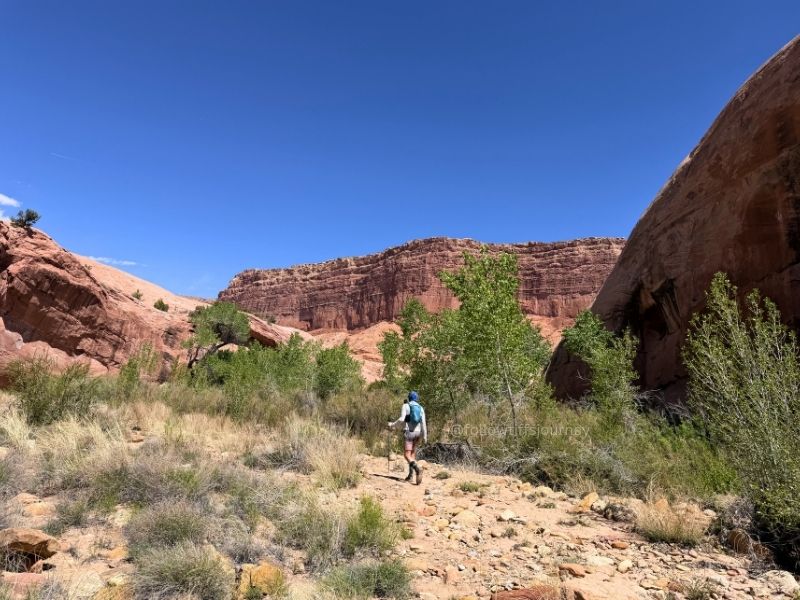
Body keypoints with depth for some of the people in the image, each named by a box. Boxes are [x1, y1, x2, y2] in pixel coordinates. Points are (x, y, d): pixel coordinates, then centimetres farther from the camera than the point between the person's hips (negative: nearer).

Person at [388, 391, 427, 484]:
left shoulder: (406, 406, -3)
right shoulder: (420, 408, 9)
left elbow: (402, 419, -15)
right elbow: (423, 423, 2)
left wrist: (393, 425, 0)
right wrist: (425, 436, 6)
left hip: (408, 432, -5)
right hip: (417, 432, 5)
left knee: (407, 455, -8)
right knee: (412, 453, 18)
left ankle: (417, 469, -34)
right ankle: (410, 475, 14)